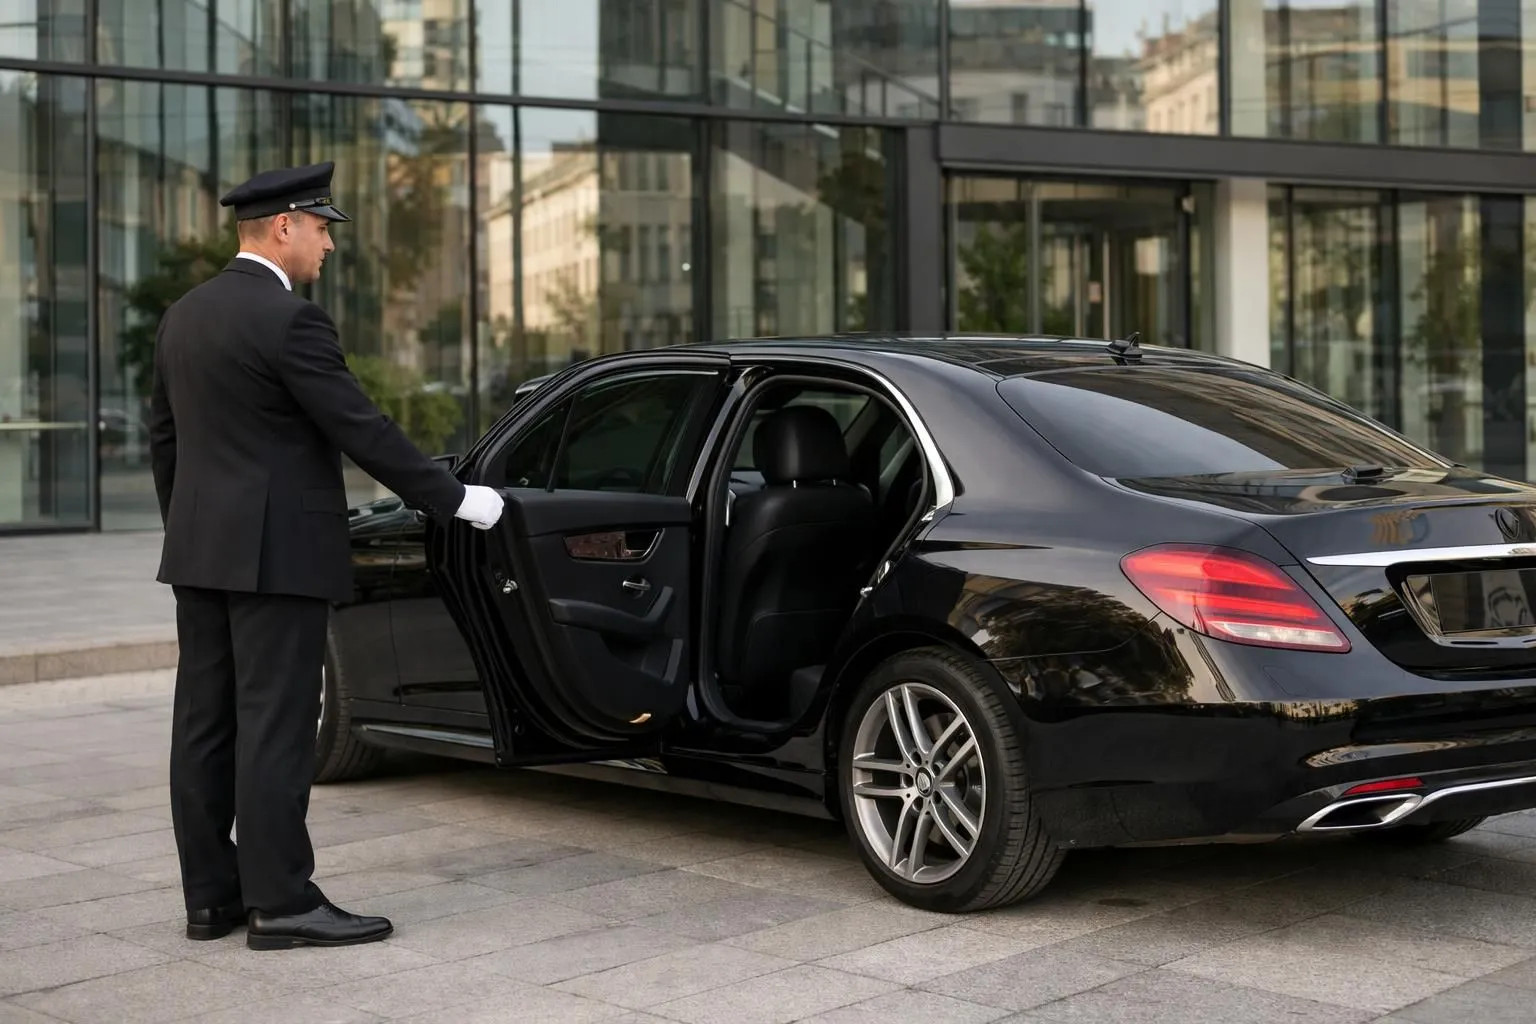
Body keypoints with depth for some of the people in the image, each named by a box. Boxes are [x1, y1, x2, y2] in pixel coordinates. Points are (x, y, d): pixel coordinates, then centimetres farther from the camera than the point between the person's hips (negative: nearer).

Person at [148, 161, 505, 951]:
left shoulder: (185, 315, 11)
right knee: (275, 727, -5)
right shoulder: (287, 320, -15)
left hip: (199, 550, 9)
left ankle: (211, 897, 15)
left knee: (205, 724, 9)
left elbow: (163, 435, 17)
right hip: (276, 553, -9)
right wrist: (454, 500, -7)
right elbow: (362, 430, -15)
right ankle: (281, 904, -2)